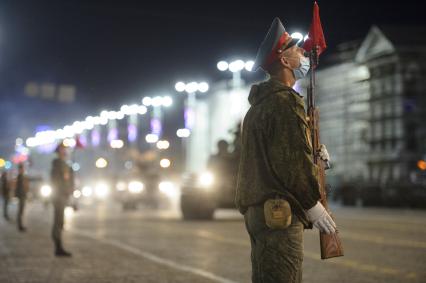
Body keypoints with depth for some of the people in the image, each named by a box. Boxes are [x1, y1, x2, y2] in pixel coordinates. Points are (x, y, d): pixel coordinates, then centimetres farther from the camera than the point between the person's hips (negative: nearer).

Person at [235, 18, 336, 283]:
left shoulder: (260, 104, 19)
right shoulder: (285, 101, -12)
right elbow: (292, 160, -18)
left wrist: (312, 152, 19)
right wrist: (313, 204, -10)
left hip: (257, 209, 10)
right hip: (280, 211, -10)